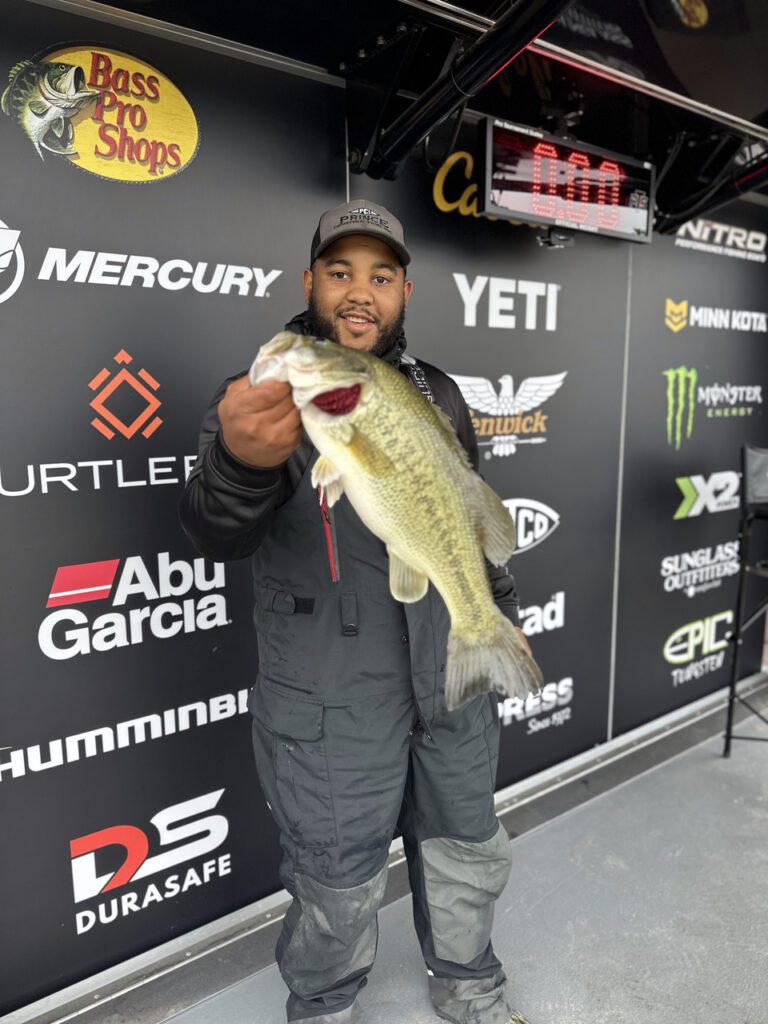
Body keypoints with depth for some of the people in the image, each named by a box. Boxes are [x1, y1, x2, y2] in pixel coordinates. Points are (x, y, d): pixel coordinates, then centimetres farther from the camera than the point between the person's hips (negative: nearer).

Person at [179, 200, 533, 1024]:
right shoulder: (264, 396, -9)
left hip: (454, 685, 6)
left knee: (469, 859, 22)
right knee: (338, 895, 12)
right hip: (331, 710, -5)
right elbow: (215, 535, -26)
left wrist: (503, 613, 19)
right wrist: (244, 460, -47)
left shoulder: (439, 394, 7)